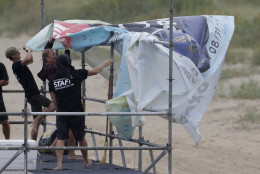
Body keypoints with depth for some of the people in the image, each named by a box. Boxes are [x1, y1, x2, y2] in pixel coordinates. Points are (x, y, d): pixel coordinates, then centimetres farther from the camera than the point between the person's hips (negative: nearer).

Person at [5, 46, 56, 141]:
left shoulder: (17, 65, 17)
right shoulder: (16, 65, -12)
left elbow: (30, 60, 35)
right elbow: (28, 59, -29)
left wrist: (28, 51, 22)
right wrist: (29, 51, -10)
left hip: (32, 95, 10)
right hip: (33, 94, -10)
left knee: (37, 121, 11)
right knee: (52, 106, -25)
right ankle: (36, 121, -18)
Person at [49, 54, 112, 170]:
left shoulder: (53, 80, 0)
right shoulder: (76, 74, -7)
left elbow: (54, 100, 6)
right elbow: (95, 71, 5)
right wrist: (104, 64, 23)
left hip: (61, 113, 1)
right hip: (76, 112, -1)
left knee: (60, 139, 2)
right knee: (81, 138, 16)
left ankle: (59, 164, -11)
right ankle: (86, 161, 32)